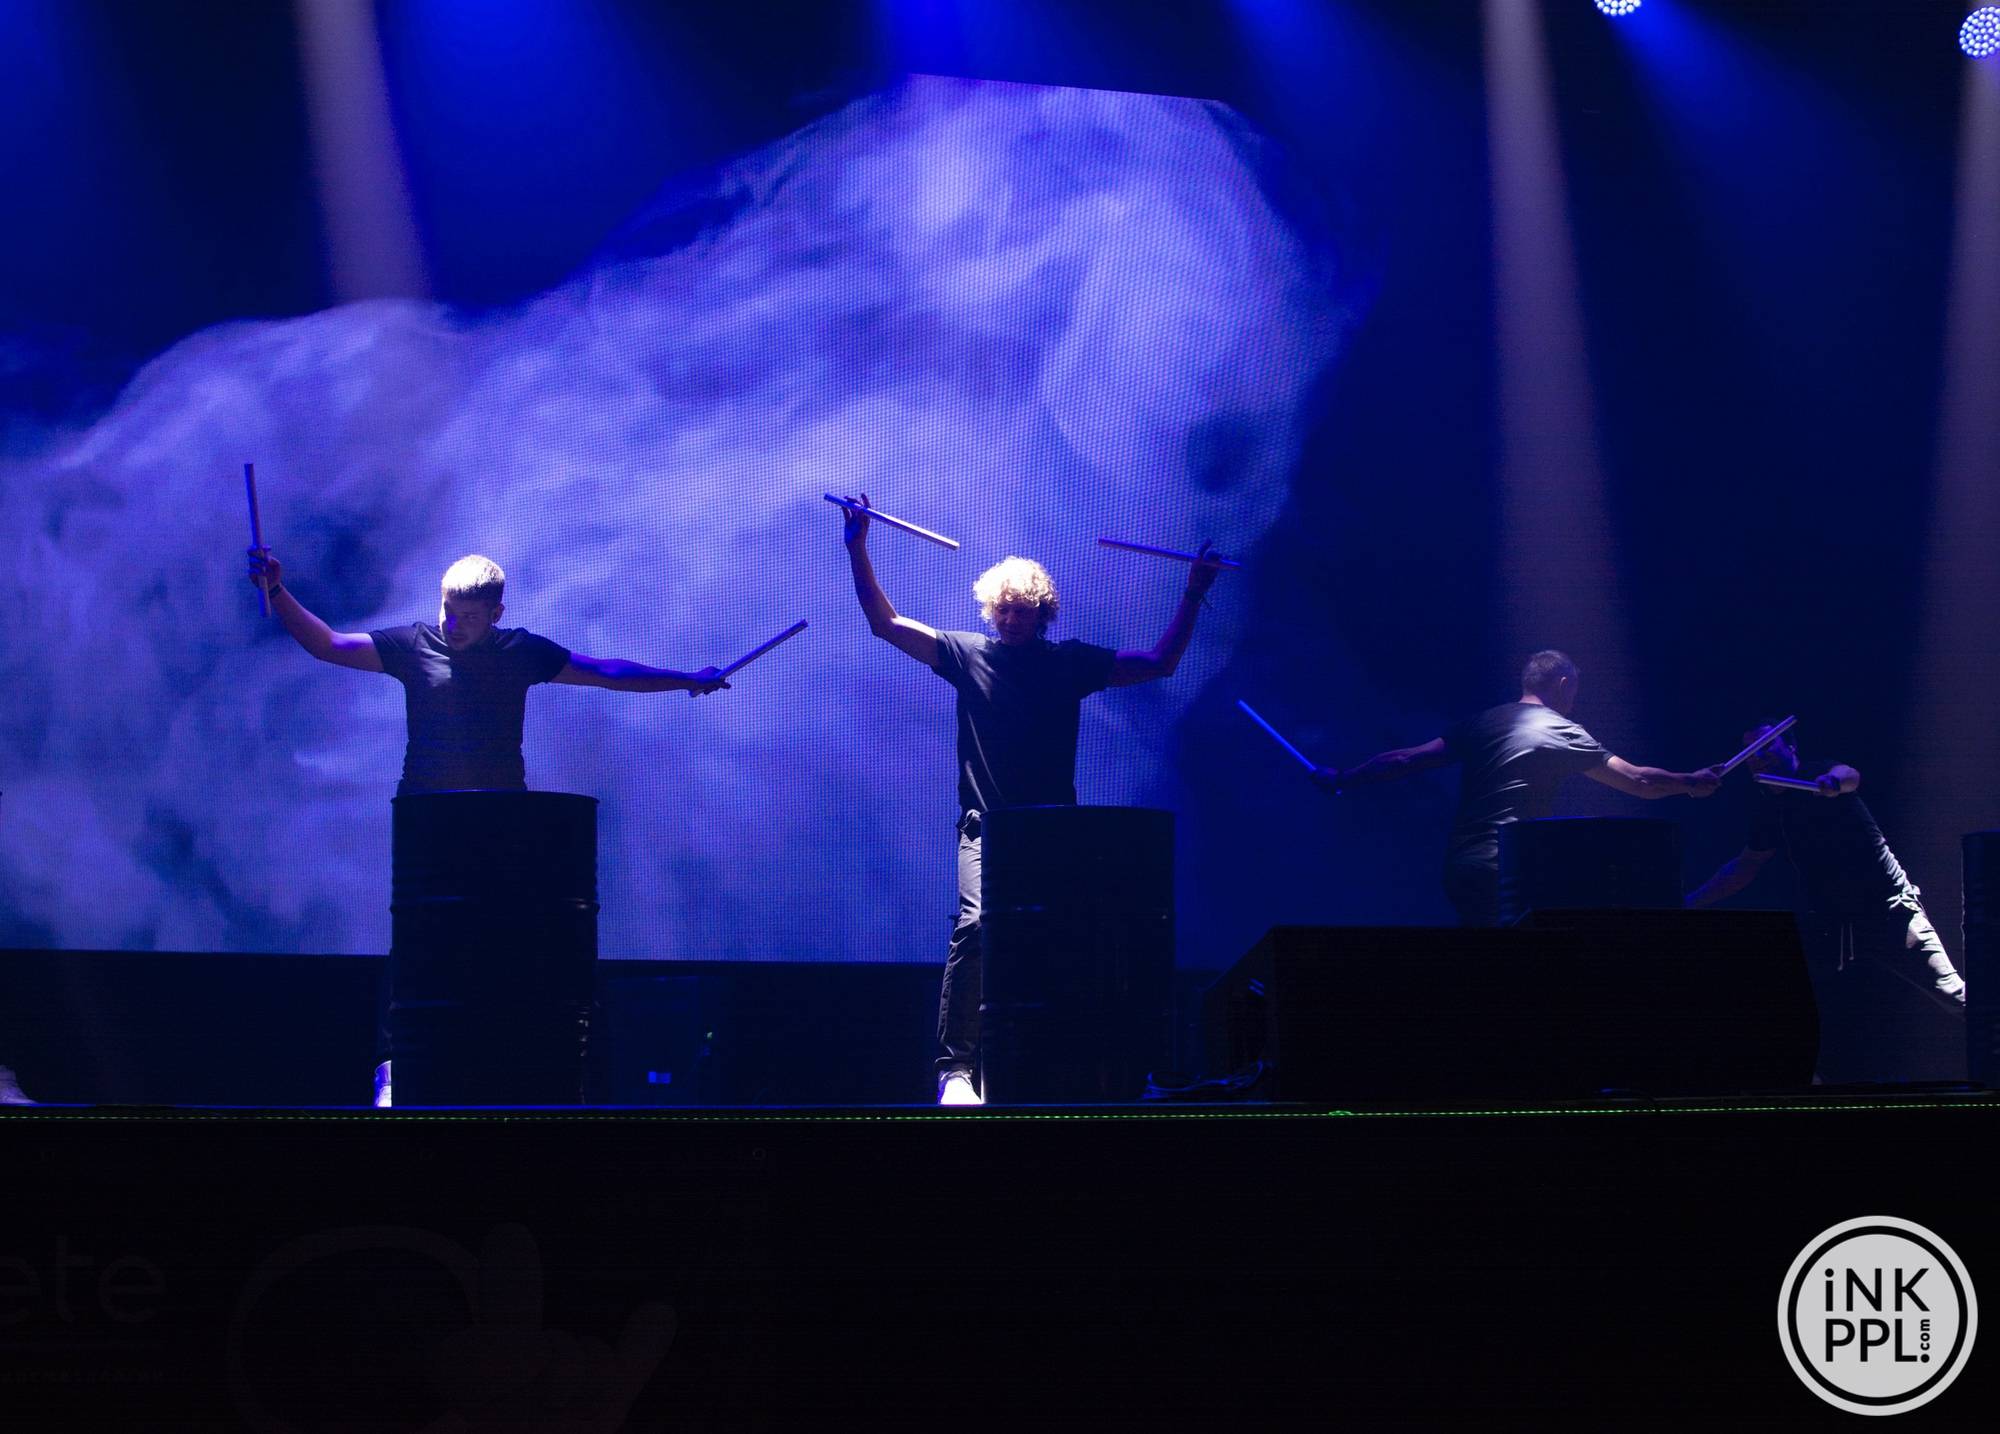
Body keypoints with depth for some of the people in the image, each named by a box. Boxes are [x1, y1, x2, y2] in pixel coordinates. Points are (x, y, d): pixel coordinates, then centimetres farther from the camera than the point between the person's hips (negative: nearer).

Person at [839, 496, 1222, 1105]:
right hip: (988, 826, -2)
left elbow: (1160, 662, 12)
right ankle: (956, 1070, -22)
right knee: (974, 926, -23)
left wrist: (1193, 594, 6)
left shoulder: (1071, 661, 10)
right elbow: (885, 623, 6)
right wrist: (858, 549, -3)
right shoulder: (969, 654, 8)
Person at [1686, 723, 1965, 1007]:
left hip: (1888, 911, -6)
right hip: (1827, 920, 6)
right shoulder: (1767, 810, 6)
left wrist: (1835, 780, -61)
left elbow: (1850, 776, -35)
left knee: (1950, 992, -11)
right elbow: (1746, 865, 19)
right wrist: (1690, 901, 13)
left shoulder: (1818, 775, -11)